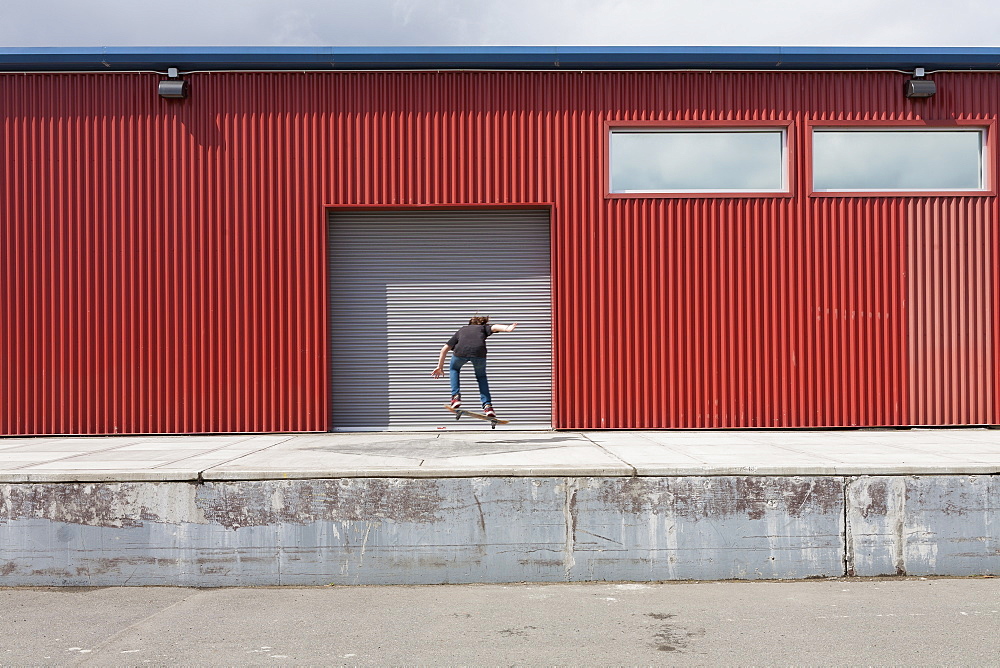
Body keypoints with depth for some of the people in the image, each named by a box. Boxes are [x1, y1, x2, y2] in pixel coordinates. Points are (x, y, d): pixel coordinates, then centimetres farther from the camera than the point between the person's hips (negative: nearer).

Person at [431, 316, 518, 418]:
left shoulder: (461, 330, 39)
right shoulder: (483, 328, 34)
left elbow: (445, 349, 38)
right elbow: (494, 327, 11)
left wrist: (440, 366, 45)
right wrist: (508, 328, -7)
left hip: (461, 351, 1)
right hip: (479, 352, -1)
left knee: (454, 369, 34)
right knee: (481, 377, 26)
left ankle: (456, 397, 19)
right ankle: (487, 406, 15)